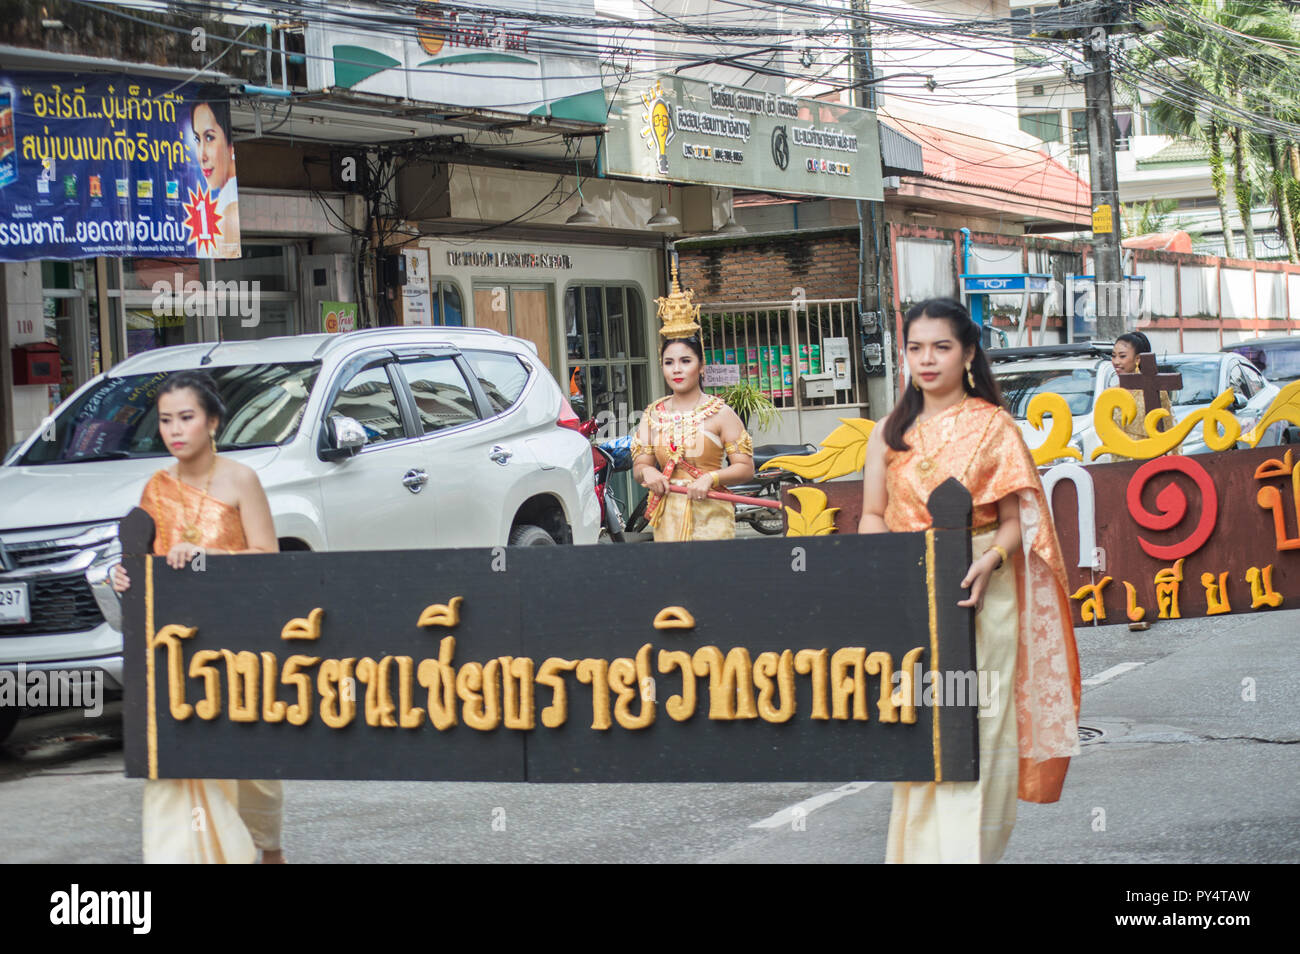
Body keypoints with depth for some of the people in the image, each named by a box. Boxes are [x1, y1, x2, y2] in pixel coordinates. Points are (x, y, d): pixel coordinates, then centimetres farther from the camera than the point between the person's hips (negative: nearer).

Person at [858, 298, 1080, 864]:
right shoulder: (889, 433, 12)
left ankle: (967, 848, -6)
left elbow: (1015, 521, -1)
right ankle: (918, 846, 10)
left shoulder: (993, 426, 2)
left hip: (975, 595, -3)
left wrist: (991, 560, -20)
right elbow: (872, 515, 11)